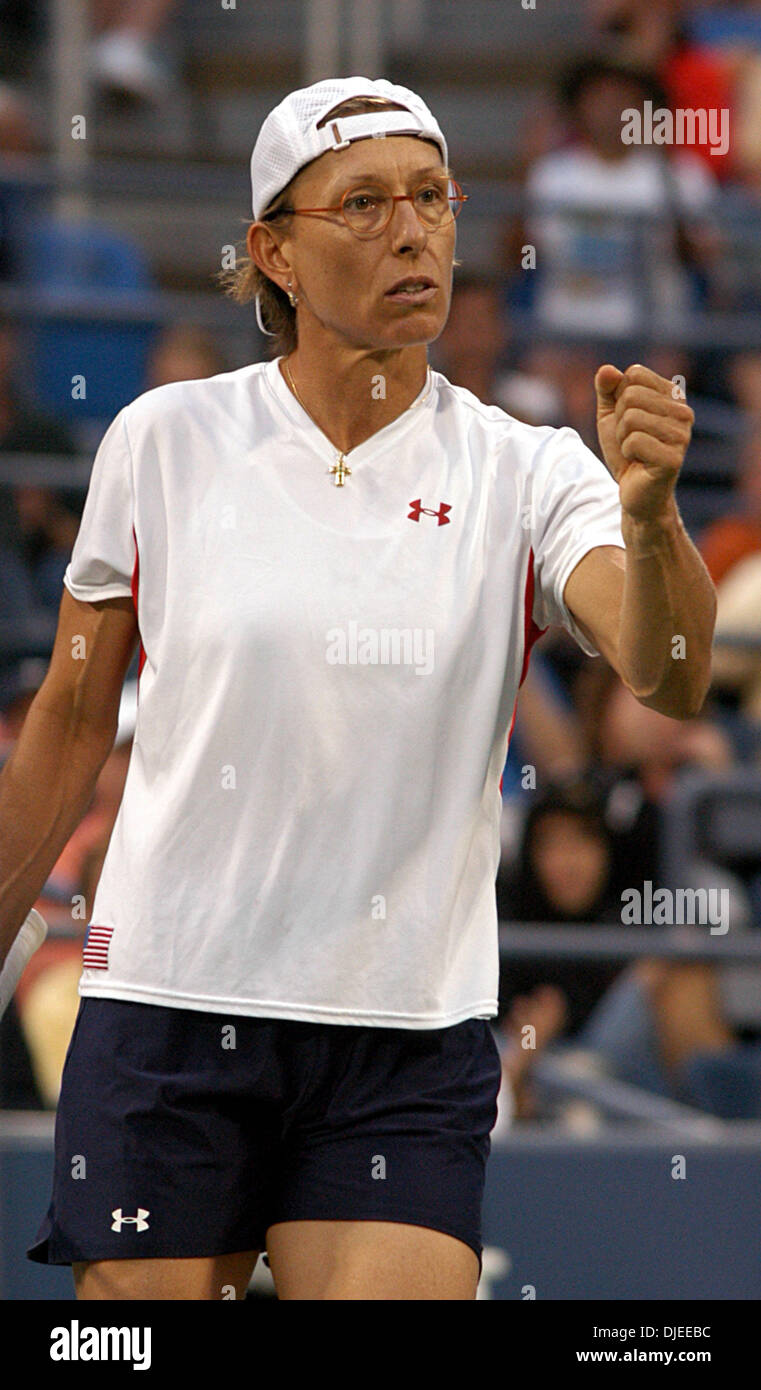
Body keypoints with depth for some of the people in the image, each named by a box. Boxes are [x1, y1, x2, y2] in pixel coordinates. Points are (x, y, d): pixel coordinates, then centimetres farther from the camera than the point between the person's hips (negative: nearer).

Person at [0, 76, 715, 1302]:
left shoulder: (525, 476, -1)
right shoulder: (165, 443, 1)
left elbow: (669, 679, -19)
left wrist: (647, 516, -38)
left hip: (411, 1055, 0)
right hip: (170, 1017, 0)